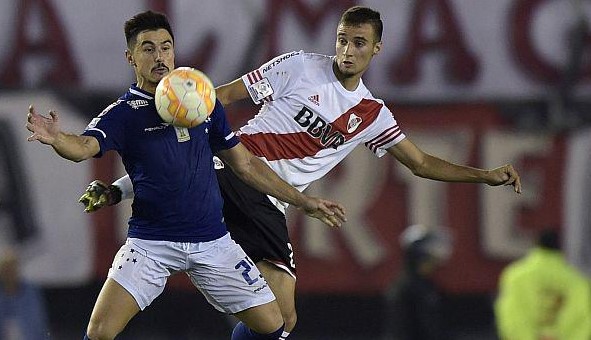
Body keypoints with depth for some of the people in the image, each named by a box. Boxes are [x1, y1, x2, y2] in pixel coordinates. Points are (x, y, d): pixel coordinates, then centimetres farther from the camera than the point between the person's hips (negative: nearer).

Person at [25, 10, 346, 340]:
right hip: (151, 241, -3)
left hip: (211, 239, 3)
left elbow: (245, 164, 16)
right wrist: (55, 138, -50)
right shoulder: (123, 113, -6)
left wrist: (303, 201, 17)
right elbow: (84, 147, -26)